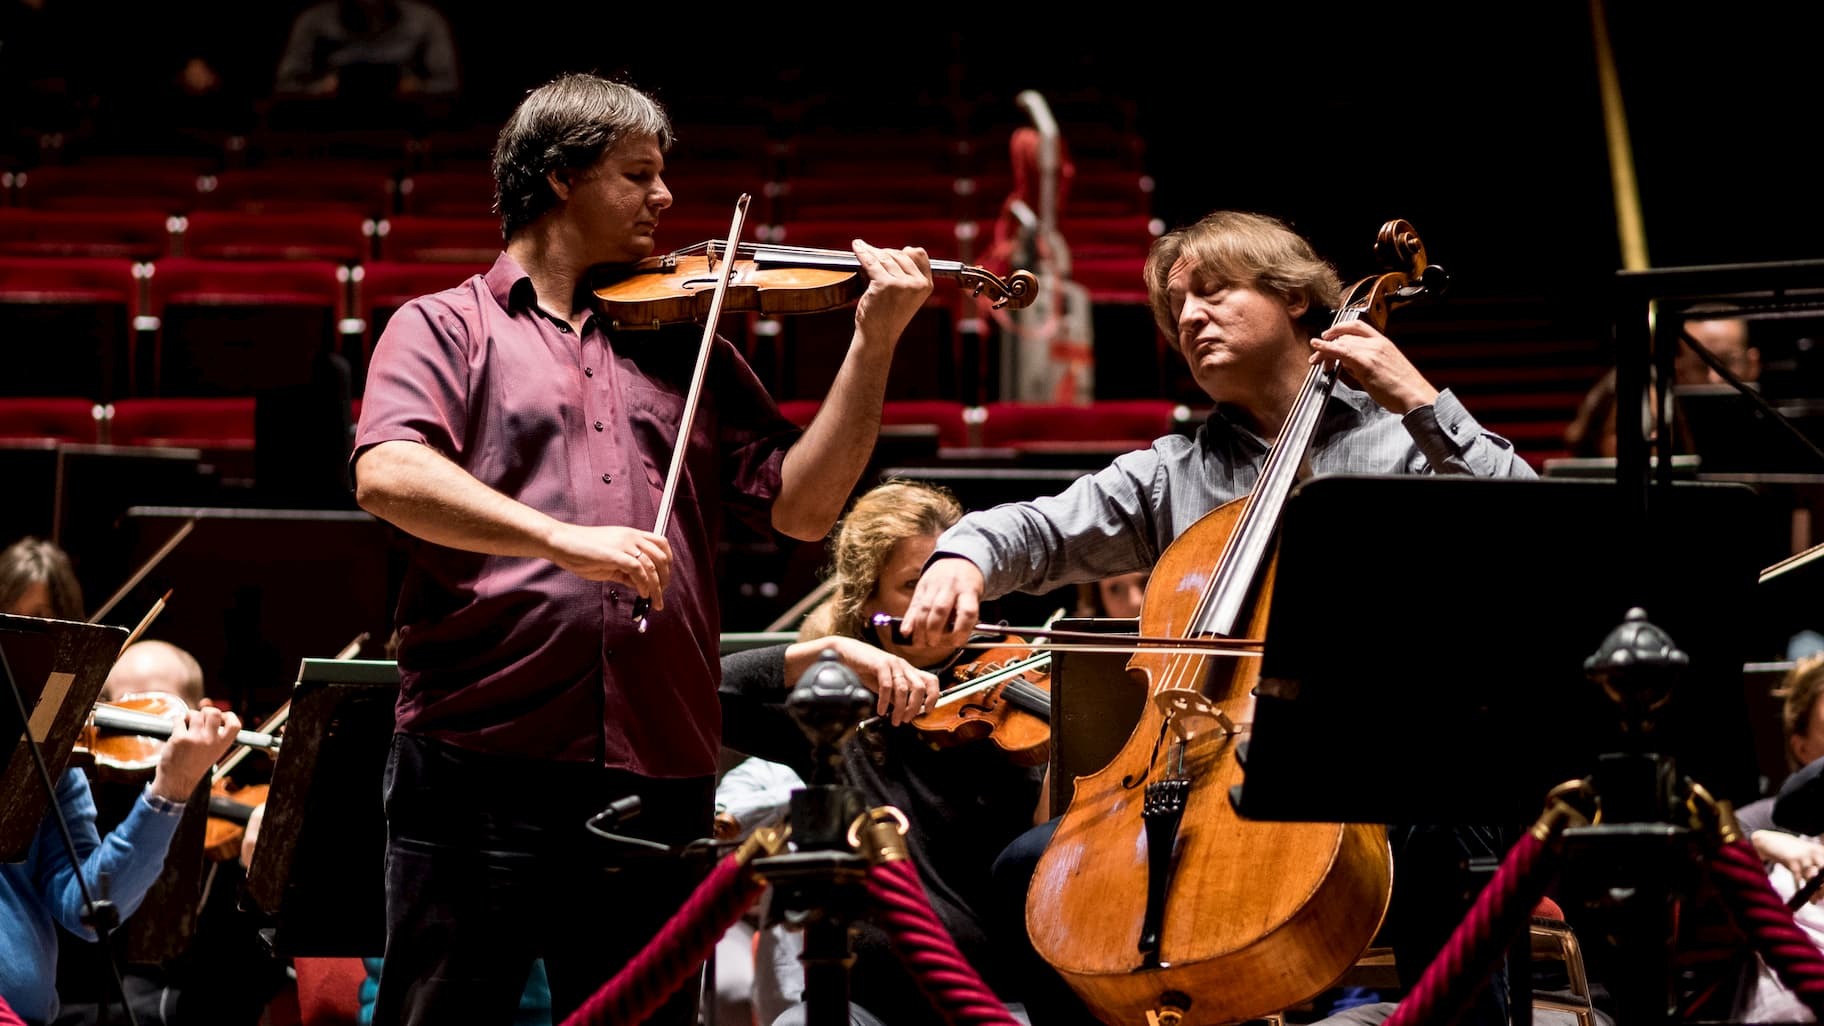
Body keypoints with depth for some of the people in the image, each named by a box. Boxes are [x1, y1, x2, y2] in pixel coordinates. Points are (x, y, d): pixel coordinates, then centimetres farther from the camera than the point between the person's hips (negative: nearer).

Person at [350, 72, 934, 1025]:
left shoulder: (685, 345, 19)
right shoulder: (446, 328, 7)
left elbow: (801, 507, 11)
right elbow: (388, 476, -12)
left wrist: (874, 341, 2)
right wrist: (565, 538, -24)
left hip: (657, 775, 4)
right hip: (479, 764, -4)